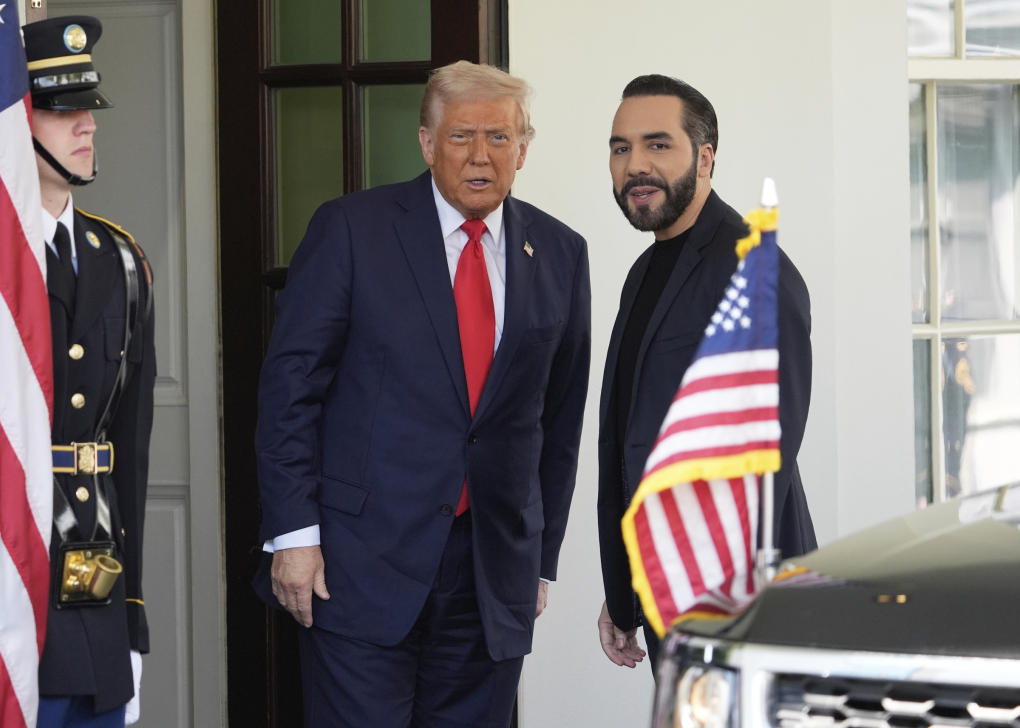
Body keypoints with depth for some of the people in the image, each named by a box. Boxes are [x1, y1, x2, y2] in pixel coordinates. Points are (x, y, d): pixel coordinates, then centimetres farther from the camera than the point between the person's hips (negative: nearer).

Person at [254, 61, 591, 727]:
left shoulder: (559, 255, 9)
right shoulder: (351, 230, -2)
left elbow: (560, 416, 14)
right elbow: (290, 383, -4)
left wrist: (542, 558, 13)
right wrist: (292, 531, -10)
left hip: (494, 575, 4)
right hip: (362, 564, -3)